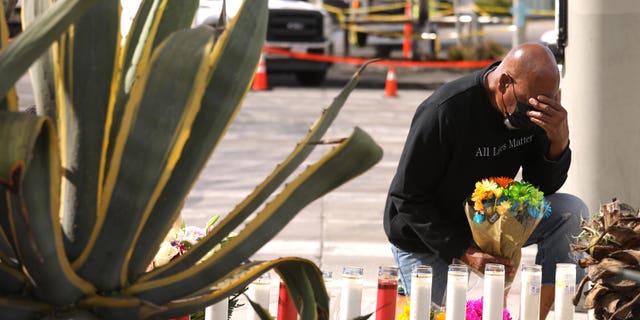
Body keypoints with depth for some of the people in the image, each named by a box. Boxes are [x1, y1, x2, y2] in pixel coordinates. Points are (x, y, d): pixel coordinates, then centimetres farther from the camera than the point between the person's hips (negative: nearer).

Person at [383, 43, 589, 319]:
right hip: (424, 238, -5)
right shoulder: (444, 111, -30)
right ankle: (402, 292, 26)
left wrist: (559, 143, -29)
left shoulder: (535, 109, -13)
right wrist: (464, 252, -31)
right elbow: (407, 197, -24)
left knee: (571, 213, -16)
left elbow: (543, 188, -8)